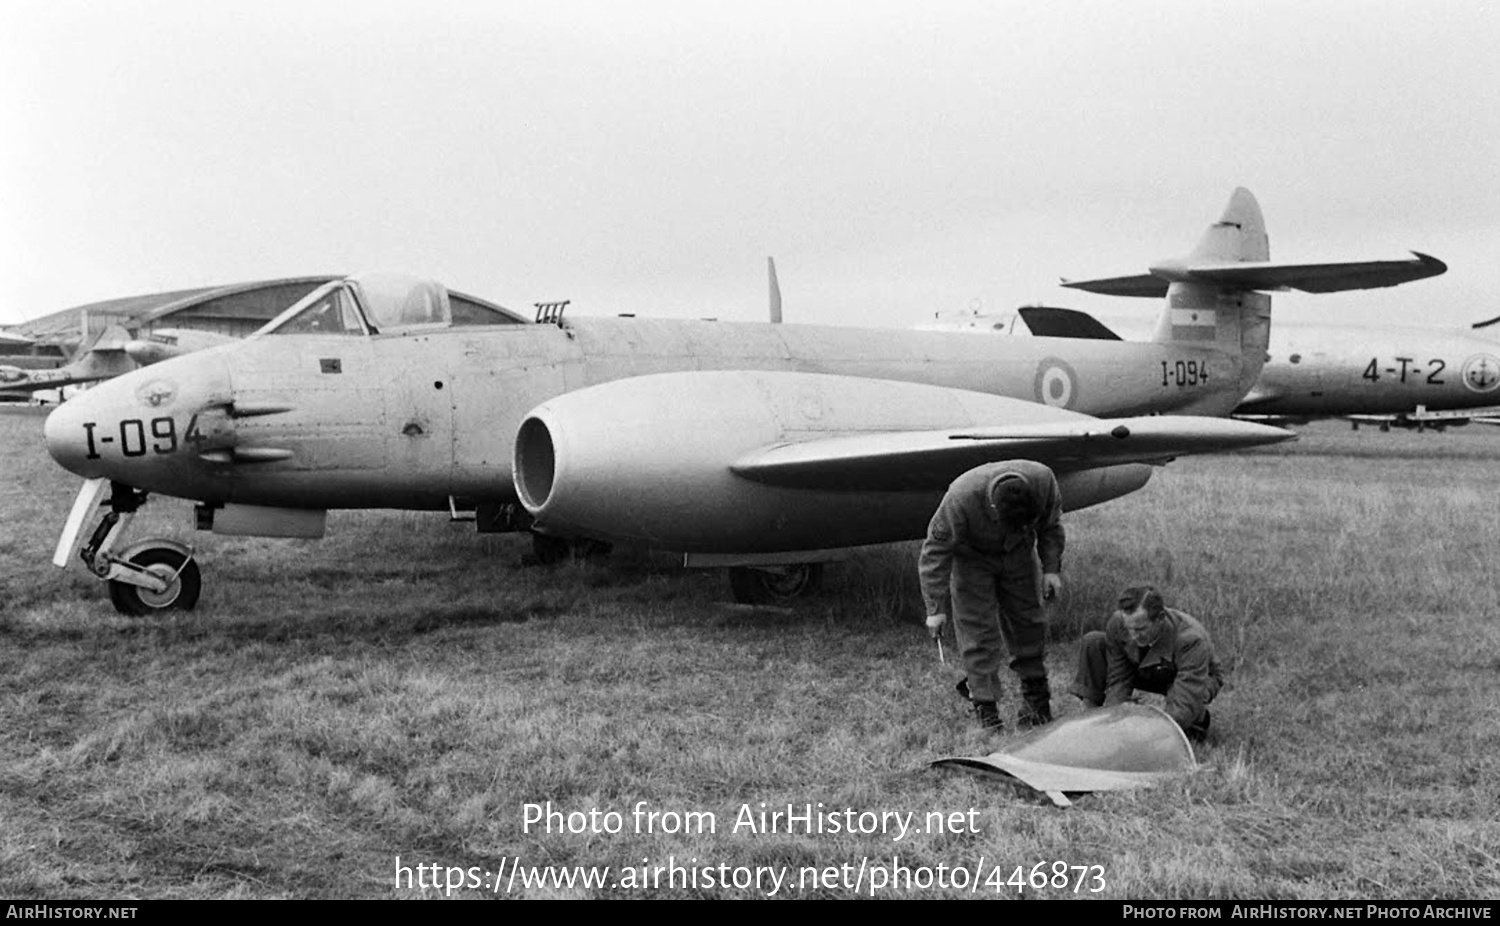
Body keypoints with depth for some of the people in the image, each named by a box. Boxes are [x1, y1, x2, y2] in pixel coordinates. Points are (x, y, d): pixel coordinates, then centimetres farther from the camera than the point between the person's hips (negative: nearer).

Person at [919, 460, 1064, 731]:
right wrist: (936, 608, -26)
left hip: (1018, 556, 4)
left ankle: (1036, 697, 23)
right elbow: (935, 552, -28)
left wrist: (1051, 568, -8)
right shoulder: (959, 500, -39)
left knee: (1028, 623, 9)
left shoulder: (1043, 481, -29)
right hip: (972, 559, -3)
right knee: (978, 631, -9)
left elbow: (1051, 526, -5)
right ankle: (984, 704, -1)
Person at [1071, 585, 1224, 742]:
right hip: (1147, 673, 4)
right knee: (1092, 643, -17)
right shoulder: (1117, 625, -29)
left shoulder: (1192, 640, -42)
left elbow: (1185, 705, -45)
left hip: (1199, 679, -4)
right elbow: (1118, 681, -21)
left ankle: (1199, 719, -5)